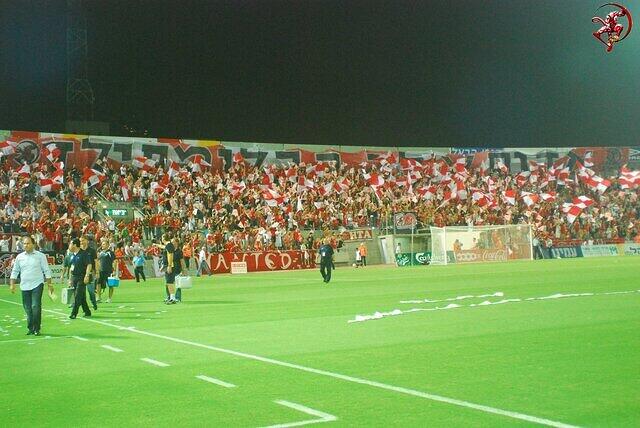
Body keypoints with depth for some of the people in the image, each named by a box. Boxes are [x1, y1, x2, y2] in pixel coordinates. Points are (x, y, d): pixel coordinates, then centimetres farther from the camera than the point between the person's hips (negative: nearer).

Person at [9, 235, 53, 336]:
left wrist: (49, 284, -1)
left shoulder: (40, 256, 0)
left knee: (36, 307, -11)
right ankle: (30, 328, 17)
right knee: (27, 308, 6)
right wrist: (12, 284, 7)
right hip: (24, 286, 4)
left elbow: (46, 270, 2)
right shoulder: (19, 257, 9)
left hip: (37, 285, -4)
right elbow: (15, 271, 15)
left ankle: (36, 329, -4)